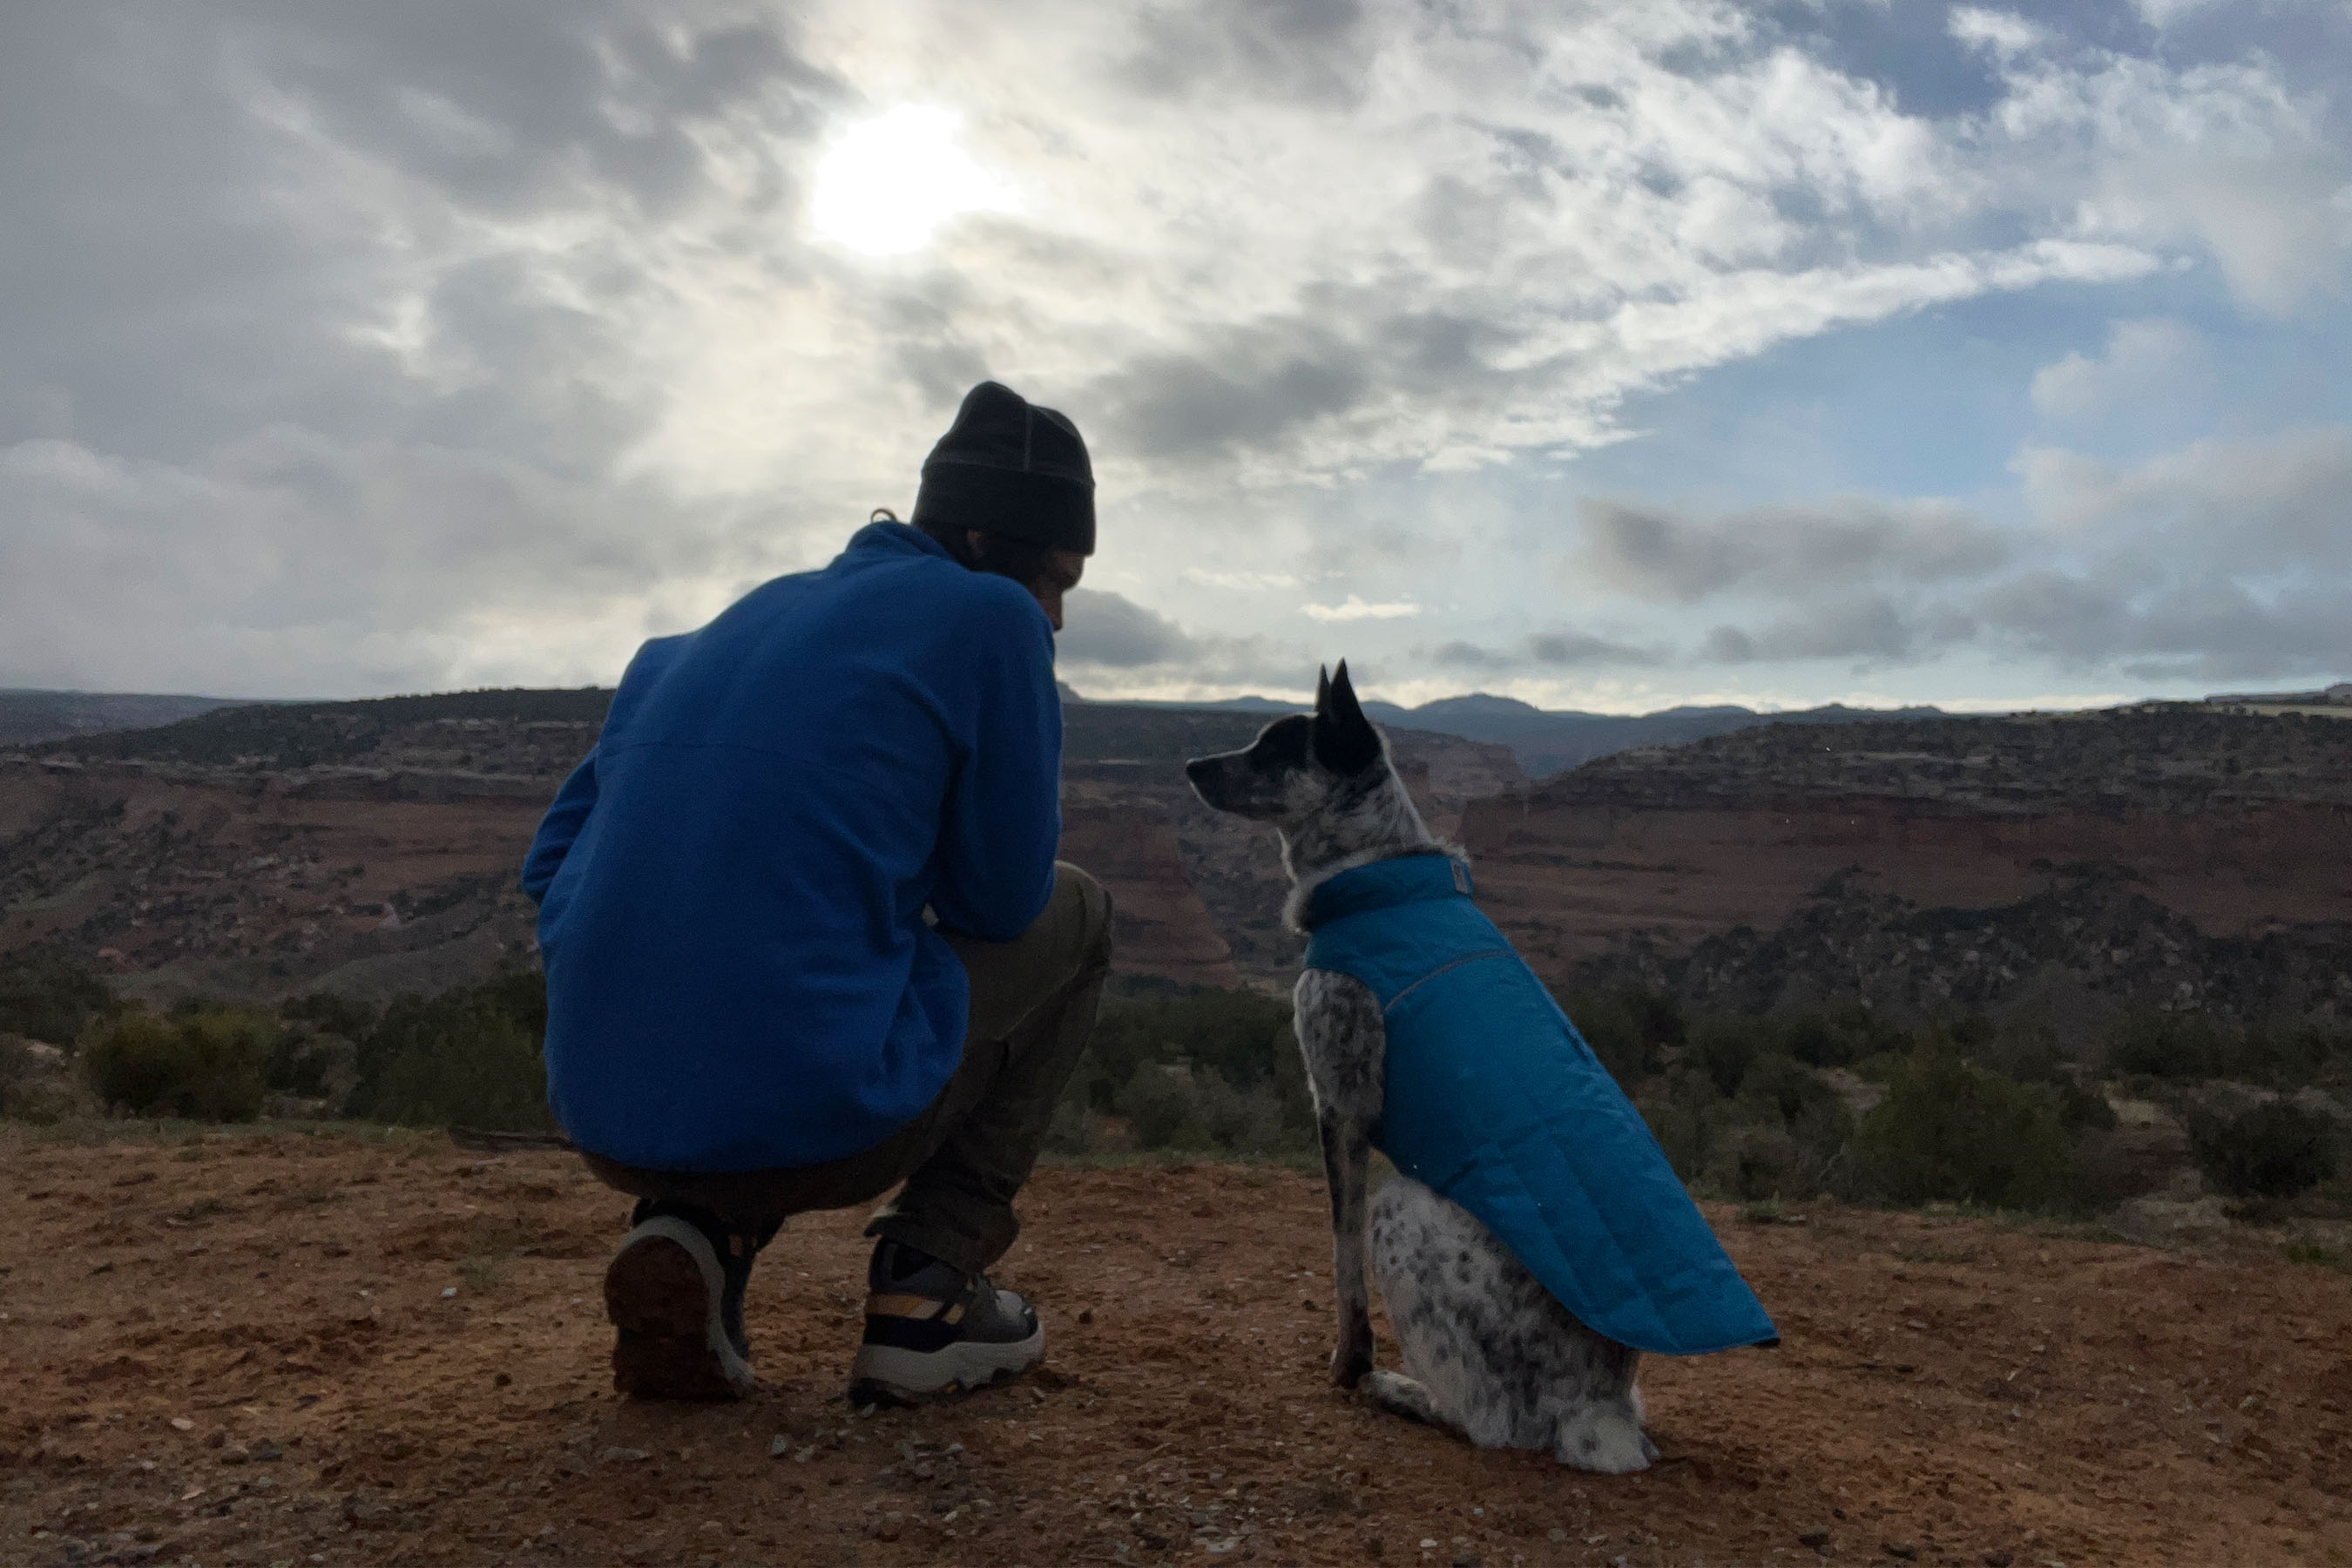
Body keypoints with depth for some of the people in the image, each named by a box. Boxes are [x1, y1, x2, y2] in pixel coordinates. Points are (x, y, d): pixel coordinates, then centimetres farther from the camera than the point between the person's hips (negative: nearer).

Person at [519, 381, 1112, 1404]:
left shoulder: (727, 629, 16)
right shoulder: (990, 618, -3)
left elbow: (553, 864, 16)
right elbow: (1001, 897, 1)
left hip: (603, 1118, 7)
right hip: (814, 1117, -6)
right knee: (1073, 915, 18)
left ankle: (695, 1233, 11)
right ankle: (925, 1288, 10)